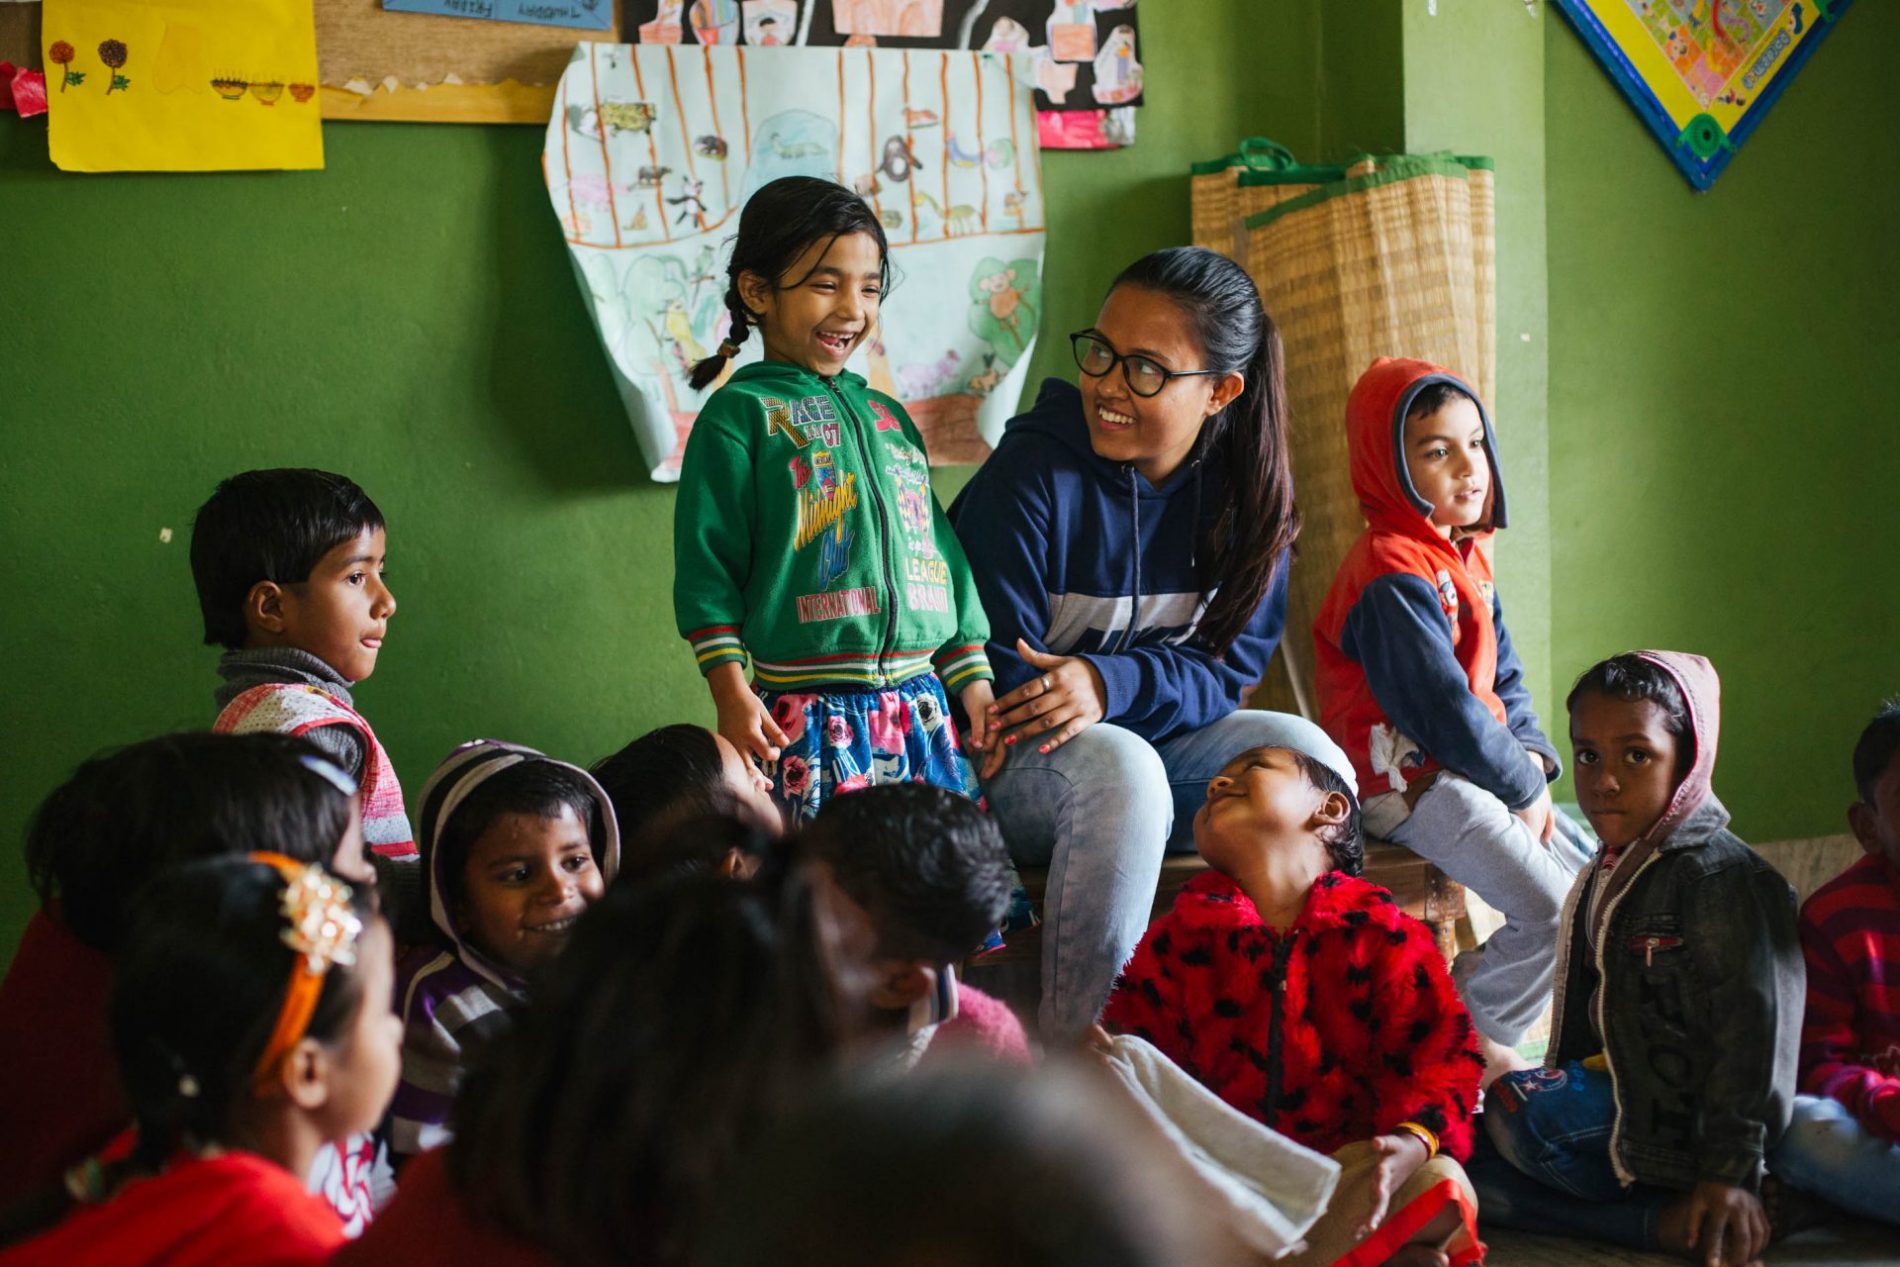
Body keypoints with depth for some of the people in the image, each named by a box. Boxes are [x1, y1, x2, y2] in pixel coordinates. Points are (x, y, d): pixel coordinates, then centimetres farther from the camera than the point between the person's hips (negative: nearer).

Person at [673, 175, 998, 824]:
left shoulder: (887, 416, 18)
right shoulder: (739, 415, -1)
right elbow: (706, 569, -5)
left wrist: (973, 683, 17)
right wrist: (732, 695, -13)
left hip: (921, 707, 6)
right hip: (806, 716, -6)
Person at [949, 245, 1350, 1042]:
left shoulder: (1243, 493, -1)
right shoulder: (1033, 476, -16)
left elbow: (1227, 668, -5)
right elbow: (995, 679, -15)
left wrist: (1111, 684, -25)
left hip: (1146, 740, 5)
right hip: (1012, 768, -5)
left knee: (1307, 753, -18)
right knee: (1119, 769, -36)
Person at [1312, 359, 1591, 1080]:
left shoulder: (1468, 558, 14)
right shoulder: (1393, 575, -18)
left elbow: (1504, 680, 17)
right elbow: (1442, 708, -22)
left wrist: (1533, 760, -1)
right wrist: (1522, 785, -11)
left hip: (1478, 772, 10)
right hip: (1412, 784, -10)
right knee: (1554, 916, -19)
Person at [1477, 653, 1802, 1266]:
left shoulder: (1722, 880, -15)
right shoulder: (1604, 879, 13)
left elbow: (1752, 1038, -20)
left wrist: (1730, 1173, -24)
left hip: (1683, 1127, -10)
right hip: (1619, 1100, 10)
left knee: (1516, 1107, -28)